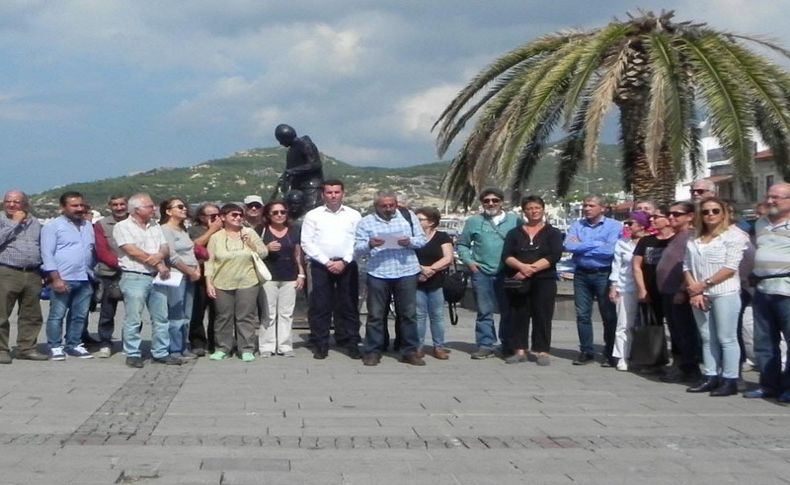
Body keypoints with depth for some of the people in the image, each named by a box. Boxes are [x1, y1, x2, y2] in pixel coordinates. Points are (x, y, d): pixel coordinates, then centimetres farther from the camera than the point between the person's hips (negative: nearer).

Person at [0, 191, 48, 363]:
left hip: (32, 275, 5)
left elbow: (42, 247, 21)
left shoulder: (35, 223, 15)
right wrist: (16, 222, -12)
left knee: (31, 316, 8)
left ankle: (27, 348, 17)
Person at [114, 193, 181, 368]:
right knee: (133, 319, -2)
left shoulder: (155, 226, 16)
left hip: (156, 277, 6)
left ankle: (160, 353, 16)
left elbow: (166, 249, 12)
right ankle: (132, 354, 7)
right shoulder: (123, 227, -4)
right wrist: (158, 264, -8)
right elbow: (133, 251, -13)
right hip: (134, 277, -6)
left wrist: (159, 256, -13)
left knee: (161, 317, 8)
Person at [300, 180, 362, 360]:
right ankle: (320, 345, 7)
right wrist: (327, 262, -9)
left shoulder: (354, 215, 7)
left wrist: (344, 262, -11)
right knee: (320, 306, 0)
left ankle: (351, 343, 9)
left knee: (349, 306, 3)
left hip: (347, 265, 1)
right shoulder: (313, 215, 5)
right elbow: (307, 243, -1)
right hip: (321, 265, 0)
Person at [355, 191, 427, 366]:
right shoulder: (366, 222, 7)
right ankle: (372, 351, 12)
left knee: (409, 314, 5)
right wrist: (369, 245, -18)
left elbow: (422, 240, 9)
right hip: (378, 274, -1)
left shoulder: (408, 216, 10)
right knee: (375, 315, 3)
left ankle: (410, 351, 14)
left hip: (407, 273, 1)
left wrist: (410, 241, -12)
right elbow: (358, 248, 2)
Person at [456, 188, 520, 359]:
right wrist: (468, 261, 0)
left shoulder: (514, 220, 4)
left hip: (507, 273, 0)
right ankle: (485, 345, 7)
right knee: (484, 311, 2)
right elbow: (462, 244, 13)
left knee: (508, 311, 6)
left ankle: (508, 345, 17)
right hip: (481, 272, 0)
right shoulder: (474, 221, 7)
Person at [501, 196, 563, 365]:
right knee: (518, 315, 1)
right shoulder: (514, 233, 13)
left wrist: (531, 269, -16)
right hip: (517, 281, 2)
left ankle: (542, 351, 2)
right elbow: (506, 256, 1)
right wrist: (522, 266, -19)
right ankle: (519, 350, 7)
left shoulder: (553, 233, 7)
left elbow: (554, 256, -7)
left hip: (544, 280, -2)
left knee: (542, 316, -4)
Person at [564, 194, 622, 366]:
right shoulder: (577, 225, 8)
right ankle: (586, 352, 16)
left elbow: (609, 250, -18)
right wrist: (596, 245, -12)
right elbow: (568, 246, -9)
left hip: (603, 275, -4)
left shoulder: (614, 226, -4)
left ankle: (610, 354, 12)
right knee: (582, 315, 6)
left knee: (609, 316, 3)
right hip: (581, 275, 4)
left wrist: (582, 246, -9)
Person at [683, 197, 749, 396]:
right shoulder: (694, 239, 15)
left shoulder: (733, 235, -4)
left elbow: (730, 267, -12)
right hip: (698, 295, 6)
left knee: (726, 338, -3)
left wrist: (704, 284, -13)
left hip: (725, 293, -6)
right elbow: (687, 266, 10)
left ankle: (730, 380, 1)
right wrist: (694, 291, -5)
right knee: (707, 338, 9)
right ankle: (710, 377, 14)